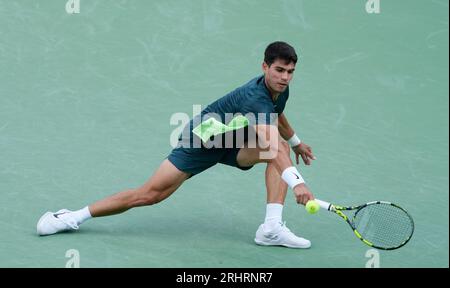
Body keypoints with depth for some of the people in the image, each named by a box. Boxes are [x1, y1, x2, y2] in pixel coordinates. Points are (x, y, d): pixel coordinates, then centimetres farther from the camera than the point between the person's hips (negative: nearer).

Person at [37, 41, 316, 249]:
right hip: (201, 140, -8)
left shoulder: (281, 90, -4)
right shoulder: (255, 97, -33)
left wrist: (296, 142, 39)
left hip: (233, 145, 8)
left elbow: (278, 116, 25)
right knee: (151, 193, -13)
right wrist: (296, 182, -60)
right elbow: (270, 146, -49)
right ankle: (73, 217, 0)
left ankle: (272, 228, -22)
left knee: (283, 148, -16)